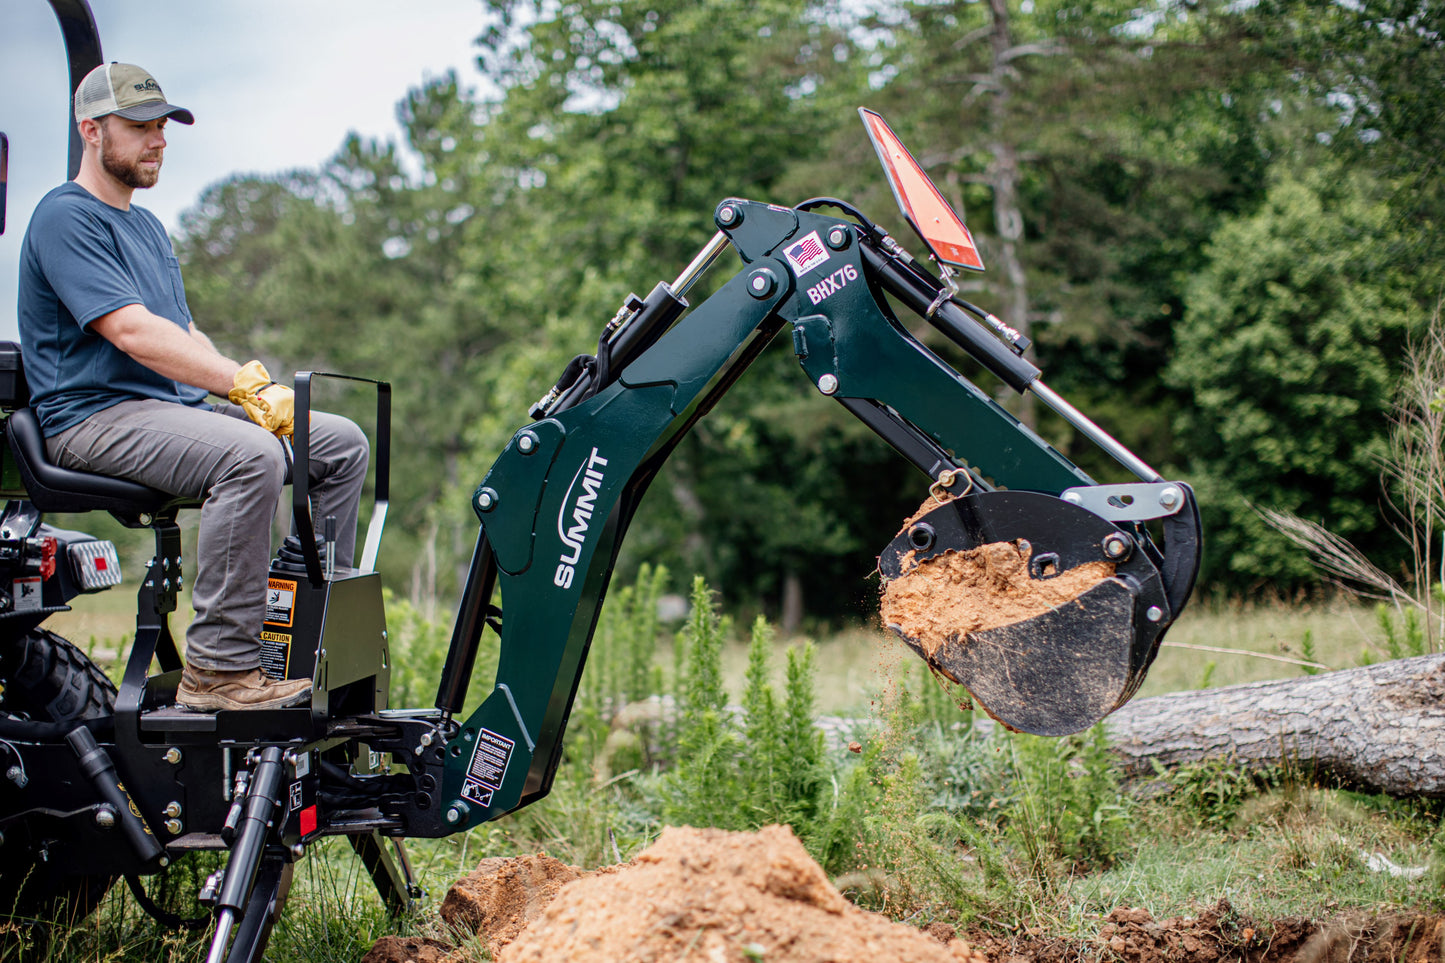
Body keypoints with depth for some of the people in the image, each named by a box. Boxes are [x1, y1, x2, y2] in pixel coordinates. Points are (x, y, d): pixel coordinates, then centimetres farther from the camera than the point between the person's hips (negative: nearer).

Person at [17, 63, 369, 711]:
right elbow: (132, 332, -20)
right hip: (93, 415, -9)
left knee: (342, 443, -2)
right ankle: (219, 666, -30)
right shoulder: (66, 218, -8)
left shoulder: (146, 226, 24)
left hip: (174, 406, 9)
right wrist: (246, 384, -24)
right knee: (251, 455, -35)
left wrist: (258, 393, -1)